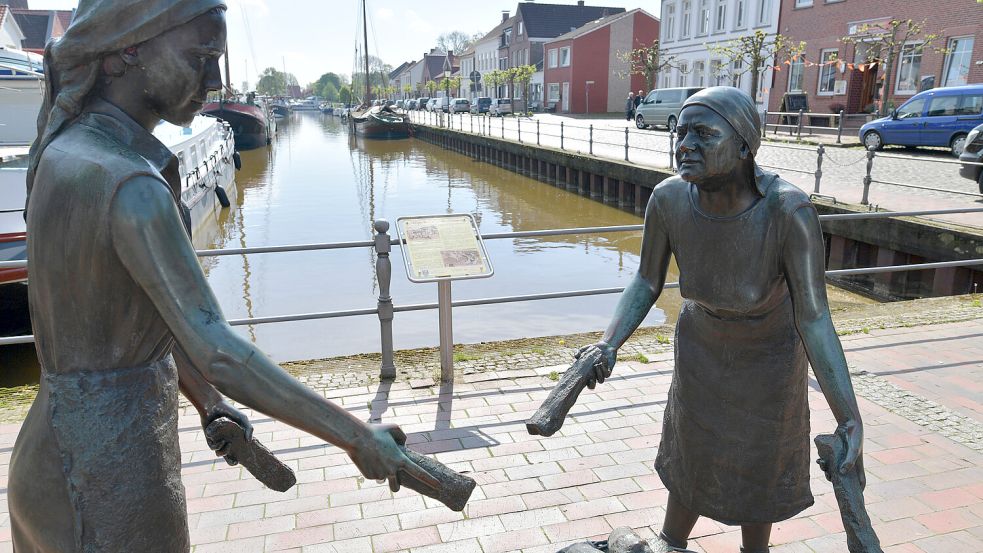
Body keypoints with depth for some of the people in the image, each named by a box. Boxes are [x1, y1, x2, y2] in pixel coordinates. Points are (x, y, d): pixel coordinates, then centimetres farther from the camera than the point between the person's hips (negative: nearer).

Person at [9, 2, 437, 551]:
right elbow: (216, 350, -30)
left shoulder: (67, 150, 3)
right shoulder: (128, 186, -26)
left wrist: (209, 403, 9)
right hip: (109, 467, -8)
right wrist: (356, 436, -26)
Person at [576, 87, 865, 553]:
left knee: (761, 463, 17)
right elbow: (647, 282, -15)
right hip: (701, 343, 2)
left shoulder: (790, 211, -38)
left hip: (771, 351, -2)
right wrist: (608, 345, -28)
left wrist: (849, 420, -36)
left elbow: (815, 318, -32)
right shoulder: (668, 199, -29)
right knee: (693, 458, 18)